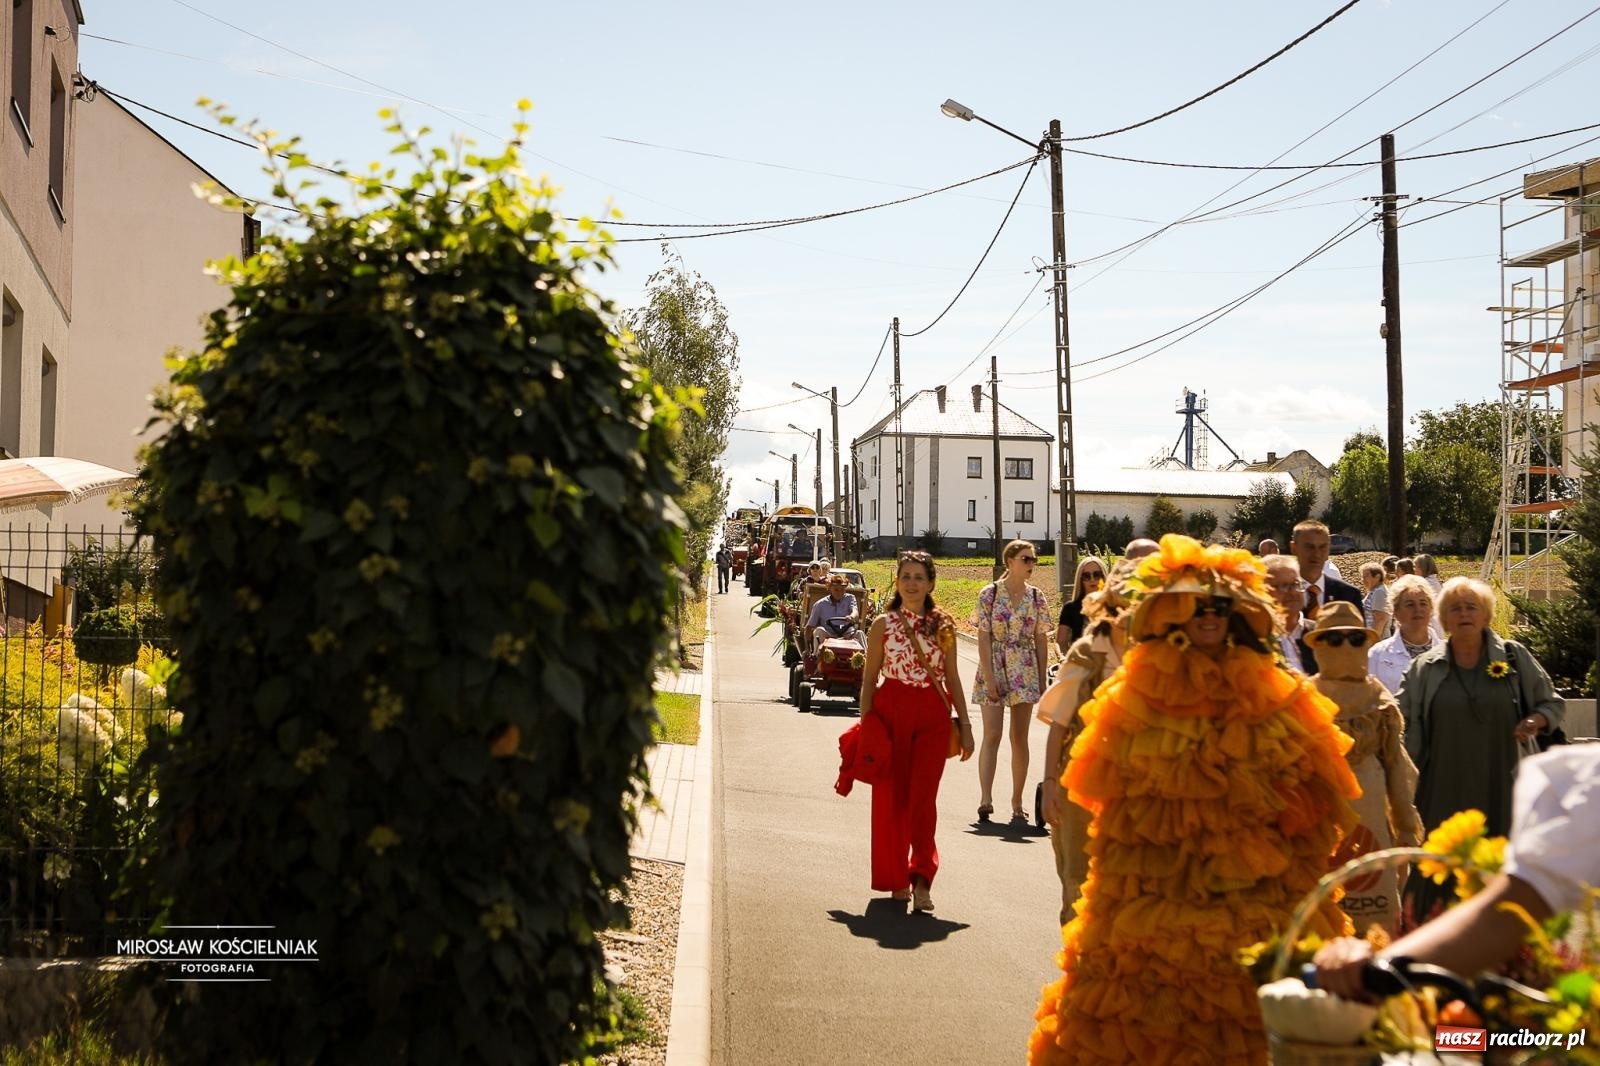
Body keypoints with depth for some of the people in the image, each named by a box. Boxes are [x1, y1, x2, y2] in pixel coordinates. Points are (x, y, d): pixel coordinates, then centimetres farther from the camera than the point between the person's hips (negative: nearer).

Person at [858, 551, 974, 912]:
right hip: (891, 711, 0)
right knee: (891, 798, 5)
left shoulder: (943, 625, 6)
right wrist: (865, 724, 0)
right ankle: (897, 879, 19)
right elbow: (869, 678, 5)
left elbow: (952, 677, 11)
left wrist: (965, 724, 9)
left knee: (924, 798, -9)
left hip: (932, 716, 0)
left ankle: (921, 880, -9)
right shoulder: (883, 625, 2)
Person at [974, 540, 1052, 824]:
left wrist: (1042, 679, 4)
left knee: (1020, 738, 6)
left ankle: (1017, 802, 12)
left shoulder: (1036, 597, 6)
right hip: (994, 669, -3)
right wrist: (989, 677, -13)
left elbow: (1040, 640, 8)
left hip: (1025, 672, 3)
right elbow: (983, 638, -6)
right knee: (992, 735, -10)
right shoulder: (989, 594, -3)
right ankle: (985, 798, -15)